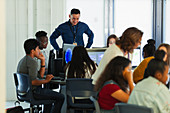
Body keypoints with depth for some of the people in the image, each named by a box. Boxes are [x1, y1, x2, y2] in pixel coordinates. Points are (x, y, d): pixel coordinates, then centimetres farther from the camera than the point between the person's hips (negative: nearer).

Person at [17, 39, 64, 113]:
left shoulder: (23, 60, 13)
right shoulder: (32, 62, -19)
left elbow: (41, 75, 16)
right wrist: (45, 81, -24)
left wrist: (43, 61, 10)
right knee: (60, 97, -7)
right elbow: (33, 81, -28)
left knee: (50, 94, 33)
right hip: (33, 92, -10)